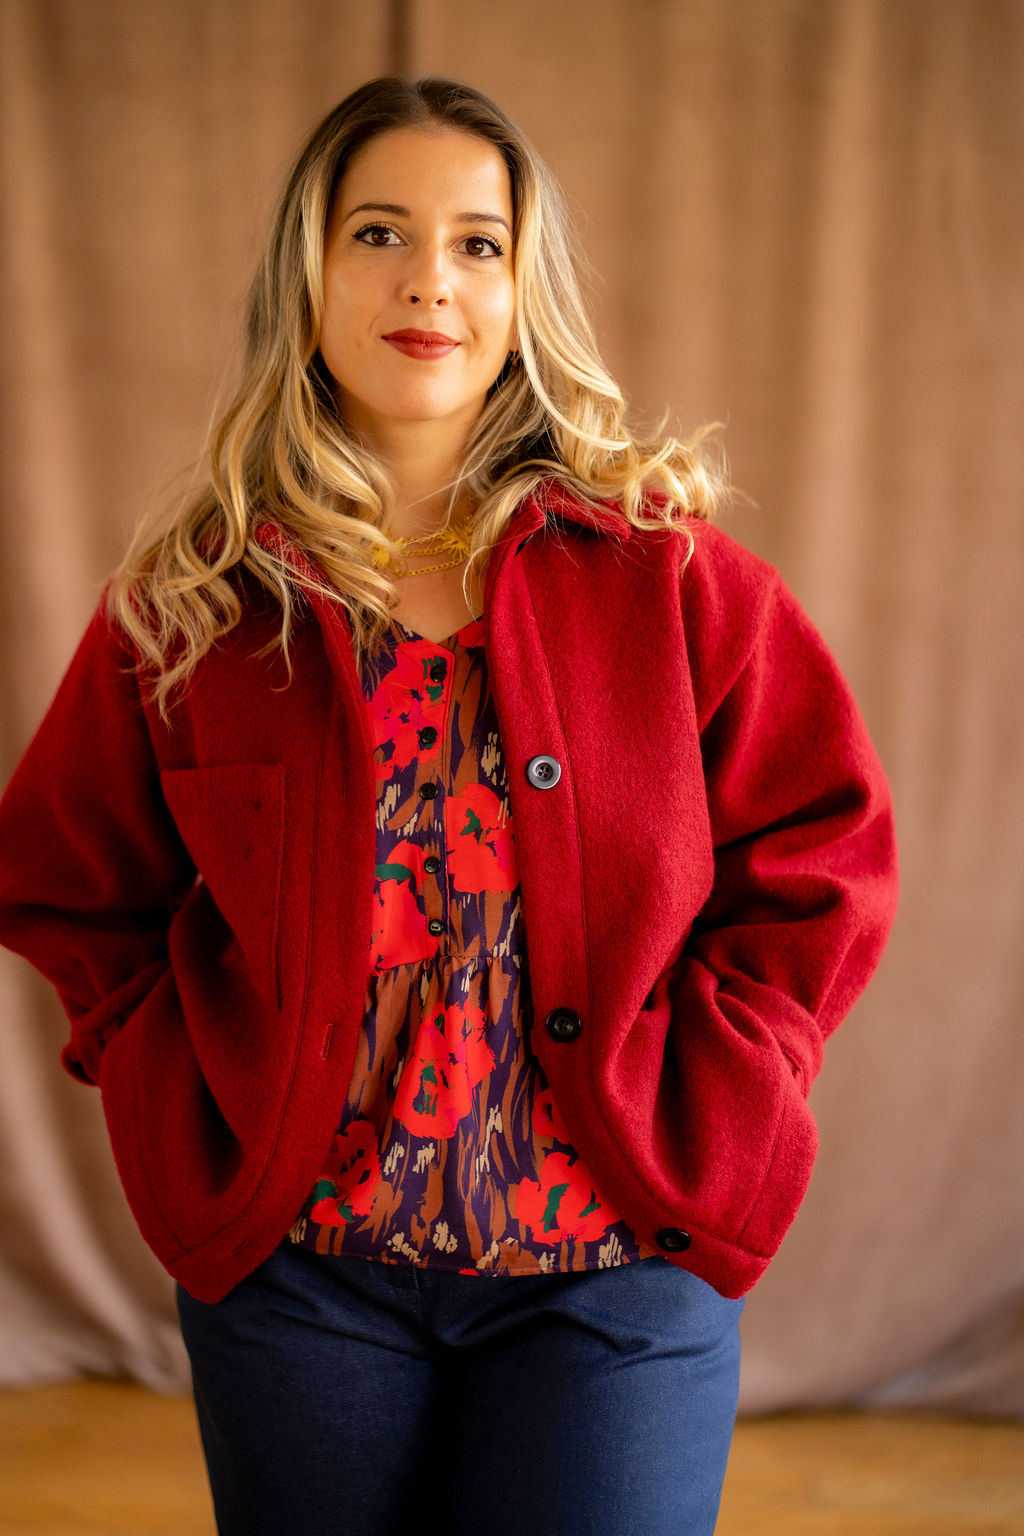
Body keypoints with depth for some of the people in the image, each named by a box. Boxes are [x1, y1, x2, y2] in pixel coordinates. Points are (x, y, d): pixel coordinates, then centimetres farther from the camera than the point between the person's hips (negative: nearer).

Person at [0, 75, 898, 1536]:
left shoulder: (667, 572, -4)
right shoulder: (189, 604, -1)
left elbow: (823, 854, 0)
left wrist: (691, 1118, -7)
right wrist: (200, 1123, -2)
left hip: (613, 1265, -1)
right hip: (294, 1266, 1)